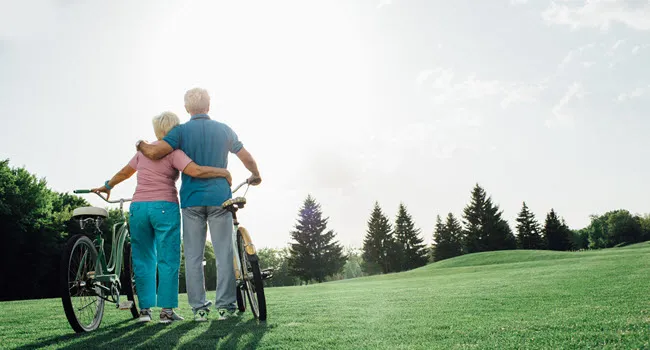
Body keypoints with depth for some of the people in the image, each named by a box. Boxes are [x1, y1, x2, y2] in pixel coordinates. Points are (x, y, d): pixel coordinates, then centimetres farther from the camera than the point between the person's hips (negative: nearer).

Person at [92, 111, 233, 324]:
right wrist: (224, 172, -10)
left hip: (138, 207, 5)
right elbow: (196, 171, -21)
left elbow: (125, 172, 26)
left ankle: (144, 309, 13)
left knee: (143, 259, 12)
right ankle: (167, 310, 2)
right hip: (165, 207, -5)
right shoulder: (173, 152, -5)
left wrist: (107, 186, 42)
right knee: (168, 260, 1)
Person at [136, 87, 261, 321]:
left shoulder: (181, 131, -1)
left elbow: (154, 153, -12)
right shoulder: (224, 130, 6)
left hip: (191, 200, 0)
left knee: (193, 256, 6)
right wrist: (255, 176, 31)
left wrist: (140, 144, 10)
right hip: (219, 198, 1)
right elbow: (247, 158, 12)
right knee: (224, 254, 4)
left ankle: (199, 308, 7)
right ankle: (225, 306, 5)